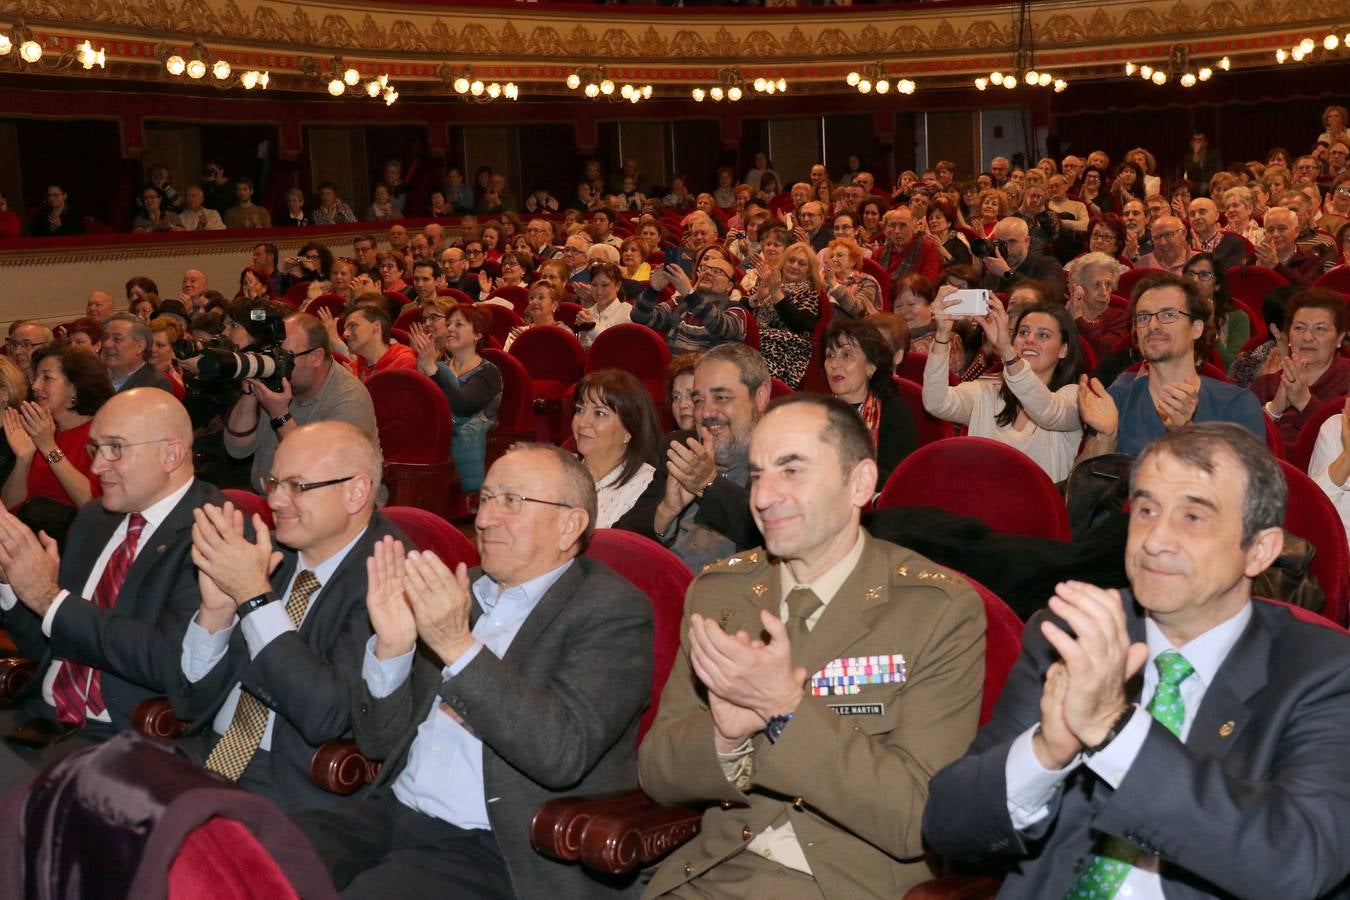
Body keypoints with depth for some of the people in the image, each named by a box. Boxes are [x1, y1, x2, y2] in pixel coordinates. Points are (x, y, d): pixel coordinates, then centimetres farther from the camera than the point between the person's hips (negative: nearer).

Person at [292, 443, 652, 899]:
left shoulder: (612, 610, -5)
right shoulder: (460, 593, 12)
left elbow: (564, 751, -21)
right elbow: (380, 740, 12)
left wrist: (458, 646, -24)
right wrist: (390, 646, -7)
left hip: (499, 852, -5)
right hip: (392, 816, 6)